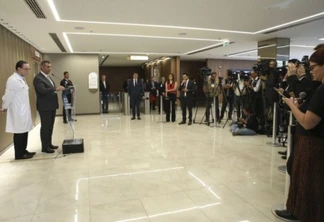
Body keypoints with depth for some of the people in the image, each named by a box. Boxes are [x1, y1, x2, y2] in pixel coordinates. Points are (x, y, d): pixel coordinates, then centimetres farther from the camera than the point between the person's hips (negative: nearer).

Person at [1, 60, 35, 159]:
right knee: (19, 132, -1)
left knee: (24, 131, 13)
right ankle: (19, 154, 9)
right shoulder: (12, 80, -16)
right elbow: (8, 96, -14)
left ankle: (23, 151, 24)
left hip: (24, 110, 9)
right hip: (18, 112, -9)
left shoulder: (22, 79, 13)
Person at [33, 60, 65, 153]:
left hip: (51, 106, 9)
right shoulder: (38, 78, -14)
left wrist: (58, 89, 3)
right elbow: (43, 90, -28)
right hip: (44, 107, -9)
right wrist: (56, 89, -32)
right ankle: (45, 147, 7)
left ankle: (49, 144, 25)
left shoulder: (48, 77, 17)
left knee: (50, 126, 14)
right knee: (45, 127, -2)